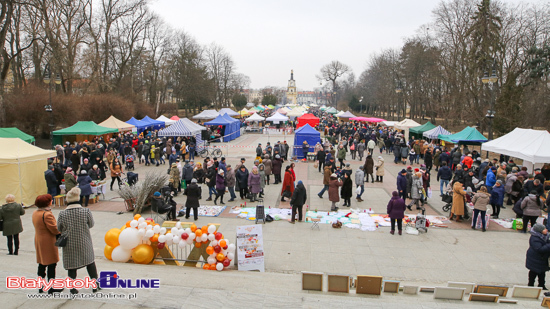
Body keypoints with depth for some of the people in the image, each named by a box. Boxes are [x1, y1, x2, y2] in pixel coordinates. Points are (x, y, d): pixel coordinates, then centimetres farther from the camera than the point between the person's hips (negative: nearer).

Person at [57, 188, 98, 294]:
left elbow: (59, 229, -3)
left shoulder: (62, 214, -15)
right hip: (84, 243, 1)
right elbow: (91, 224, -2)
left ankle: (73, 288, 19)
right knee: (90, 263, 18)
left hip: (70, 245, -1)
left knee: (71, 266, 12)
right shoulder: (86, 211, -16)